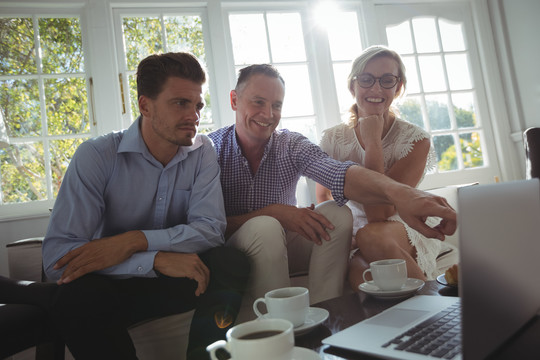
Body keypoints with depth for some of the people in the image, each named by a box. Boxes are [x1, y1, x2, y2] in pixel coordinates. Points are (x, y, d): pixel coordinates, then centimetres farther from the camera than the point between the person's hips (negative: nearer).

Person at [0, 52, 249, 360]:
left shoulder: (202, 152, -4)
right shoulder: (96, 156, -14)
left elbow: (211, 228, -14)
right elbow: (57, 254, -22)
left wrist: (134, 241, -27)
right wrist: (156, 260, -33)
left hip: (174, 280, 3)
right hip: (113, 280, -2)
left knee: (231, 262, -25)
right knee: (80, 295, -34)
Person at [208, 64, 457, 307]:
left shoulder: (291, 145, -8)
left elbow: (340, 175, -30)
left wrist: (397, 192, -50)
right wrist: (271, 212, -29)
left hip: (284, 247, 3)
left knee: (337, 214, -20)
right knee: (265, 227, -34)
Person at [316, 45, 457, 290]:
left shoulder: (415, 140, -13)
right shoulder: (333, 140, -3)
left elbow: (379, 213, -22)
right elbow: (323, 197, 5)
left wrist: (373, 142, -22)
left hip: (404, 233, -1)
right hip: (351, 237, 1)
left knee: (371, 235, -37)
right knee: (361, 273, -35)